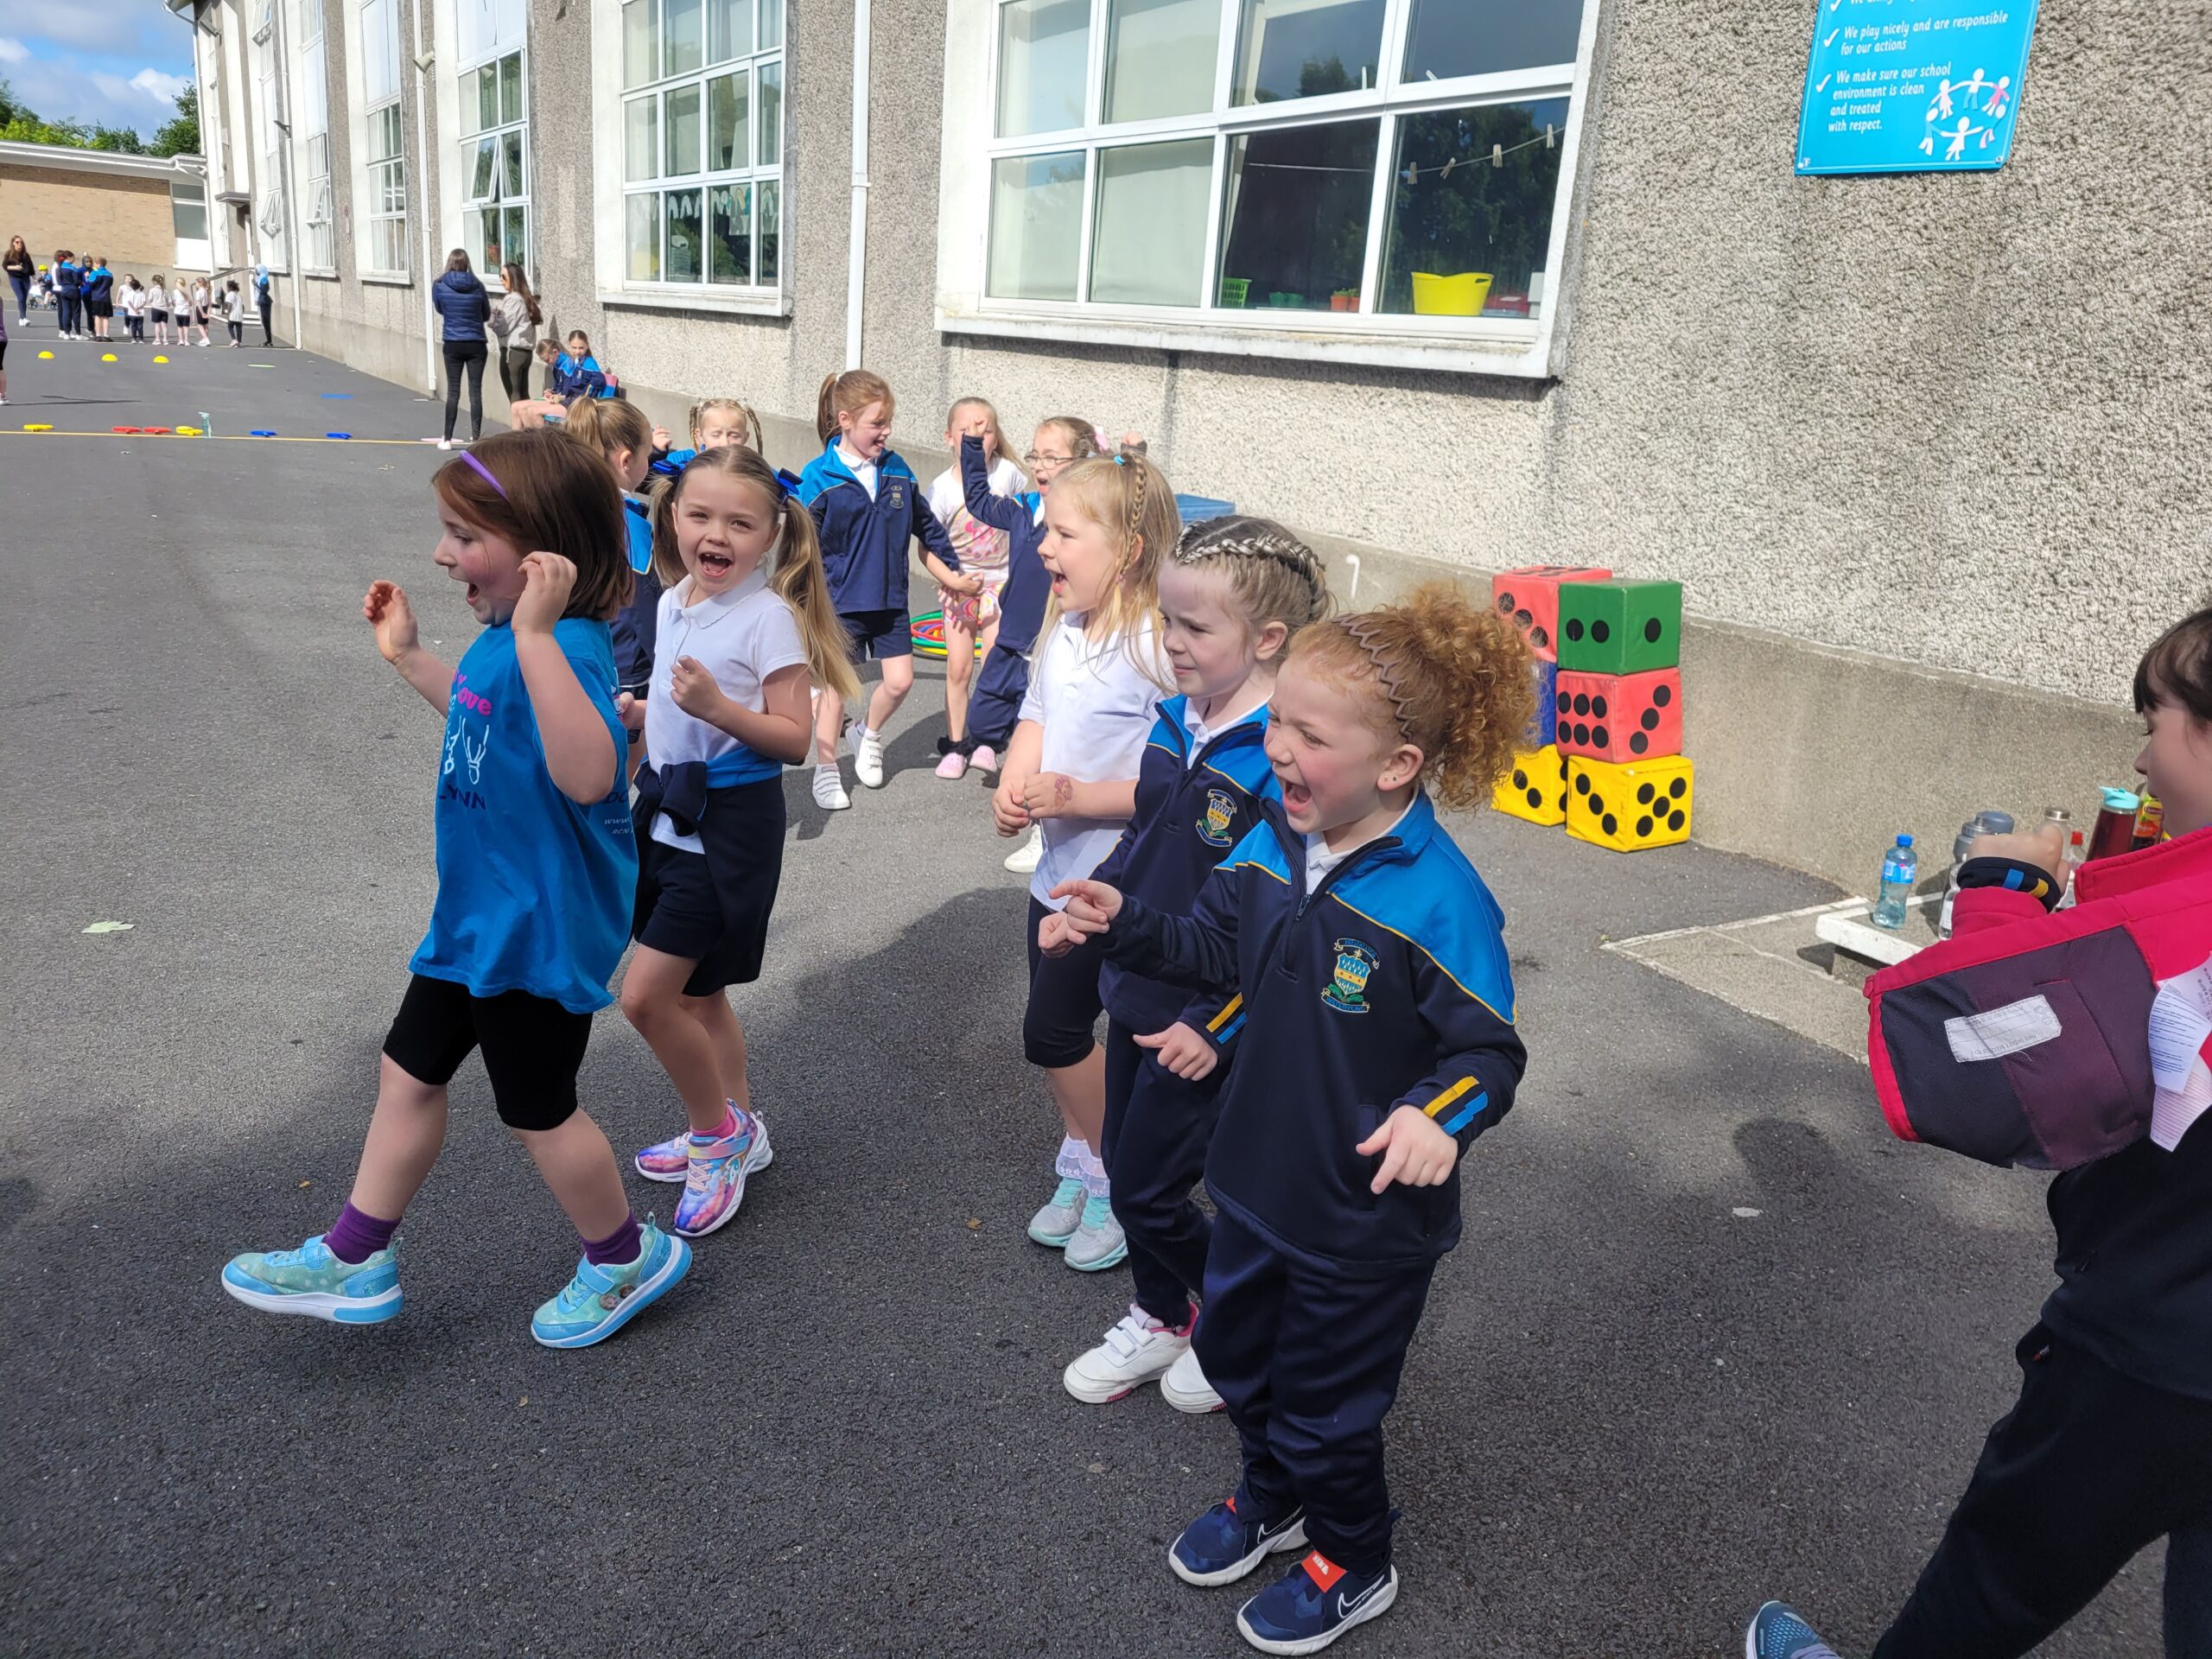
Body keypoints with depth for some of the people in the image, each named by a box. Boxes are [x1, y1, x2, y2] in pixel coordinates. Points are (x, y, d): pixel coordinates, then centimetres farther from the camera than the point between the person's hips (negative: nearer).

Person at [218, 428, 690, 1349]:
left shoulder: (565, 647, -27)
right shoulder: (506, 640, 3)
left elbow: (588, 773, -45)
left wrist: (537, 634, -47)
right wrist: (409, 656, 22)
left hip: (538, 930, -10)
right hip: (477, 917, 10)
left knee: (537, 1110, 8)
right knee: (410, 1072, 19)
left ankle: (626, 1257, 32)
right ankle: (354, 1260, 36)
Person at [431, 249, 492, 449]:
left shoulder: (439, 285, -6)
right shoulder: (477, 286, -5)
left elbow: (439, 309, 10)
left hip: (453, 345, 0)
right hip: (476, 344, 0)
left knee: (453, 391, 7)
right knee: (475, 391, 2)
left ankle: (447, 439, 8)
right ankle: (476, 439, 1)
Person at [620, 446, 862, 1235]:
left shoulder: (769, 617, -16)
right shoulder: (674, 601, 7)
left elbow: (794, 739, -18)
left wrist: (716, 707, -30)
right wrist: (631, 713, 6)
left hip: (730, 823, -8)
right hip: (671, 814, 8)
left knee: (646, 995, -8)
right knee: (697, 994, 17)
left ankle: (718, 1132, 14)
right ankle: (734, 1132, 34)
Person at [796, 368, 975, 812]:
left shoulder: (897, 470, 2)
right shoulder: (819, 478, -12)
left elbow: (924, 528, 13)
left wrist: (951, 576, 16)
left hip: (890, 598, 4)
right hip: (839, 601, -4)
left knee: (899, 680, 4)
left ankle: (869, 734, 34)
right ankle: (825, 772, 21)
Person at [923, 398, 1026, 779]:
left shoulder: (1006, 473, -10)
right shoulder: (941, 489, -14)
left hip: (1001, 583, 1)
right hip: (958, 586, -1)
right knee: (959, 667, -1)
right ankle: (955, 745, 14)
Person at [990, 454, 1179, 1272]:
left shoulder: (1158, 646, -21)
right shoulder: (1062, 631, 4)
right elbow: (1035, 720, 12)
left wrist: (1079, 796, -26)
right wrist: (1011, 786, -7)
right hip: (1060, 869, 8)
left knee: (1053, 1031, -2)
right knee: (1066, 1031, 17)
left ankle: (1115, 1179, 20)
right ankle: (1082, 1167, 37)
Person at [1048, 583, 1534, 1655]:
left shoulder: (1439, 900, -29)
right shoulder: (1271, 846, -8)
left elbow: (1491, 1050, -21)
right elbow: (1217, 952, 7)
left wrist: (1439, 1115, -40)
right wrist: (1123, 925, -6)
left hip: (1365, 1217, -7)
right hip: (1257, 1178, 7)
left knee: (1326, 1398, 15)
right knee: (1236, 1350, 27)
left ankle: (1352, 1566, 45)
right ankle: (1272, 1498, 57)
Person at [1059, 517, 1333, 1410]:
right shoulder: (1174, 719, 1)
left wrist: (1219, 1026, -23)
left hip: (1206, 1024, -8)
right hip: (1137, 994, 8)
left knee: (1148, 1192, 4)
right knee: (1125, 1163, 20)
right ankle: (1161, 1319, 44)